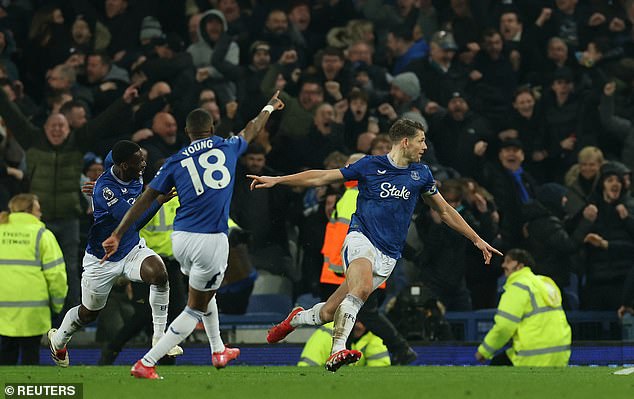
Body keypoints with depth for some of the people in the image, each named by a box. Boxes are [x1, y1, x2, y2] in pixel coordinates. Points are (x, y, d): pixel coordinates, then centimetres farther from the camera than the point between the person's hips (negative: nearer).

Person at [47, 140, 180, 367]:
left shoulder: (136, 178, -7)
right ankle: (57, 340, 46)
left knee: (159, 273, -28)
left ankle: (160, 336, -17)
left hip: (132, 248, 5)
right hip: (102, 259, -5)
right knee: (89, 313, 14)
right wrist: (159, 199, -46)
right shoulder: (104, 188, -31)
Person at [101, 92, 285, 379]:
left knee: (205, 292, 31)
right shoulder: (227, 148, 6)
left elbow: (145, 200, 1)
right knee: (196, 309, 5)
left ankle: (218, 349, 46)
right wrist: (269, 107, 49)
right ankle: (145, 364, -5)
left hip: (181, 238, 3)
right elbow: (252, 130, 28)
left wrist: (117, 235, 2)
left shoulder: (175, 162, 6)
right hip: (211, 241, -3)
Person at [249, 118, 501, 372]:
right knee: (362, 287, -36)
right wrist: (276, 180, 2)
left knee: (328, 313, -3)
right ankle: (338, 351, -41)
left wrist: (477, 240, 23)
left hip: (387, 256, 3)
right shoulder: (370, 166, 1)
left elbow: (445, 211, 23)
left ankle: (297, 319, 28)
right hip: (361, 237, -3)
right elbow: (322, 178, 7)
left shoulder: (421, 174, 11)